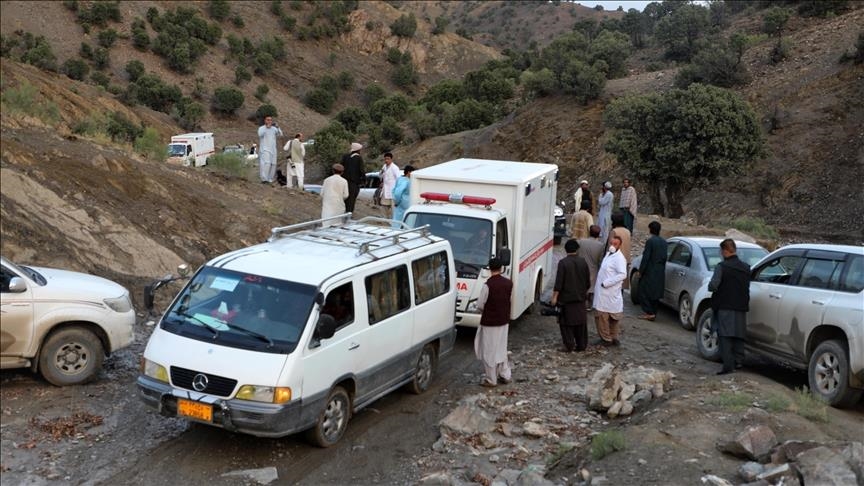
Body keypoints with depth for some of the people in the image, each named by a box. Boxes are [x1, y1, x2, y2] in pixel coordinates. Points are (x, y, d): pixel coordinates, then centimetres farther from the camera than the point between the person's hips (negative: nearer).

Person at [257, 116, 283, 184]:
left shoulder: (274, 128, 12)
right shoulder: (261, 128, -1)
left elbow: (280, 134, 0)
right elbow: (260, 134, -20)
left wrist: (277, 127, -16)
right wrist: (266, 127, -25)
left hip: (273, 150, 6)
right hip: (264, 149, -6)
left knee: (273, 164, 4)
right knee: (266, 163, -20)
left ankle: (270, 180, 12)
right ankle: (264, 179, -25)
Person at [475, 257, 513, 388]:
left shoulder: (488, 285, -21)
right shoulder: (508, 283, -5)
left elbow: (480, 305, -14)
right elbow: (508, 300, 7)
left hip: (490, 322, -6)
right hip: (504, 321, 6)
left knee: (489, 351, 5)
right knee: (502, 348, 20)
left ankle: (491, 380, 13)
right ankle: (505, 376, 27)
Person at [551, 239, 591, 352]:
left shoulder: (563, 262, -13)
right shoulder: (583, 262, 1)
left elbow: (559, 282, -15)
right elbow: (588, 280, 9)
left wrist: (554, 297, -9)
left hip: (567, 298, -4)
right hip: (580, 297, 4)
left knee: (566, 322, 3)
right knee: (581, 322, 13)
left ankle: (569, 346, 1)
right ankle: (581, 345, 18)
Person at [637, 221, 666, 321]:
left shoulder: (650, 241, -15)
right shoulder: (663, 242, 7)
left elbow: (646, 257, -16)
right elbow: (664, 257, 11)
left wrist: (640, 271, -10)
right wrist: (661, 269, 20)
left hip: (650, 272, -7)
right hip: (660, 273, 7)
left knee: (643, 291, 2)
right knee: (655, 293, 14)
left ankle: (649, 312, -5)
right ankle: (653, 313, 19)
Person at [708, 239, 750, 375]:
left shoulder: (721, 267, -13)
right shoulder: (746, 268, 7)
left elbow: (713, 286, -19)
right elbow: (748, 286, 11)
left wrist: (710, 286, 1)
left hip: (725, 307, -6)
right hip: (741, 307, 6)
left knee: (725, 336, -4)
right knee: (739, 335, 16)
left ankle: (728, 365, -8)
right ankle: (739, 361, 19)